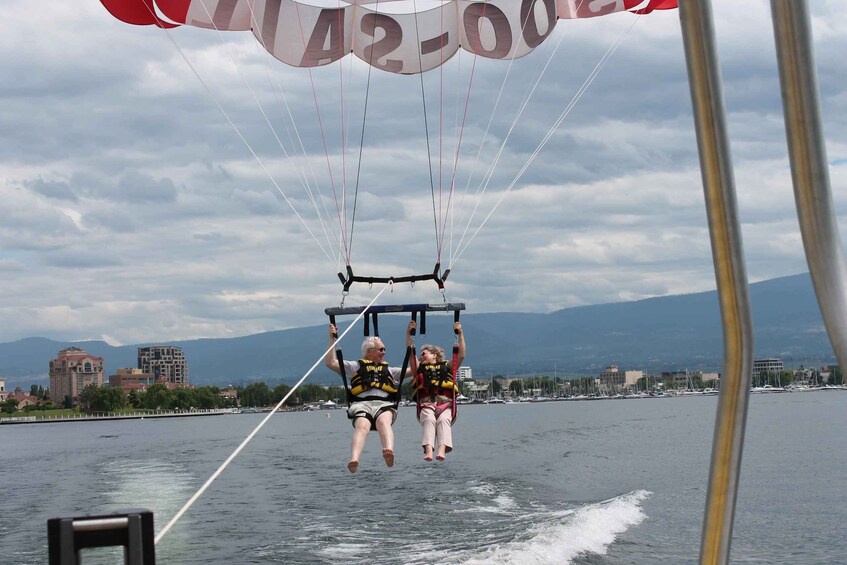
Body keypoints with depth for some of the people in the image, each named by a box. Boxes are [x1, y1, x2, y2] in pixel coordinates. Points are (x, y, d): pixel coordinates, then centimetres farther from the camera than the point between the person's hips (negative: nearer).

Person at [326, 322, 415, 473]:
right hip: (362, 404, -1)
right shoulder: (355, 367, 30)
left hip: (385, 404, 1)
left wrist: (409, 340, 38)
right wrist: (332, 338, 22)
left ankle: (389, 452, -65)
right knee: (362, 426, -36)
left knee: (384, 422, -36)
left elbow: (413, 369, 36)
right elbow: (330, 362, 23)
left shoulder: (389, 370, 38)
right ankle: (354, 460, -60)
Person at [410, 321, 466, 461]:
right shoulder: (420, 368, 27)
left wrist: (460, 334, 13)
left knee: (443, 420, -32)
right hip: (426, 404, 1)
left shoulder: (447, 366, 24)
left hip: (445, 404, 0)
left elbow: (461, 355, 15)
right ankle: (428, 450, -52)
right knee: (429, 420, -32)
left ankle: (442, 450, -52)